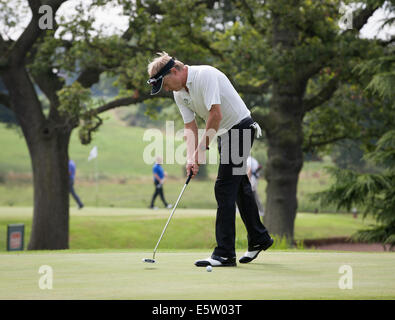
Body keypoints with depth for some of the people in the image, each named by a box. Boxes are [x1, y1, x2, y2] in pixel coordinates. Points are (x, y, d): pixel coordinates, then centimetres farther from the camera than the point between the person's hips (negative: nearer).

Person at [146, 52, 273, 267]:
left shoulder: (205, 75, -24)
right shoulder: (179, 94, 4)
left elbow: (216, 115, -27)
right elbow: (190, 127, 3)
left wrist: (202, 148, -20)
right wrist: (191, 157, -13)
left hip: (240, 127, -9)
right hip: (225, 133, 9)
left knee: (224, 187, -13)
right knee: (239, 187, 18)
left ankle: (225, 254, -13)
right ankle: (259, 239, 33)